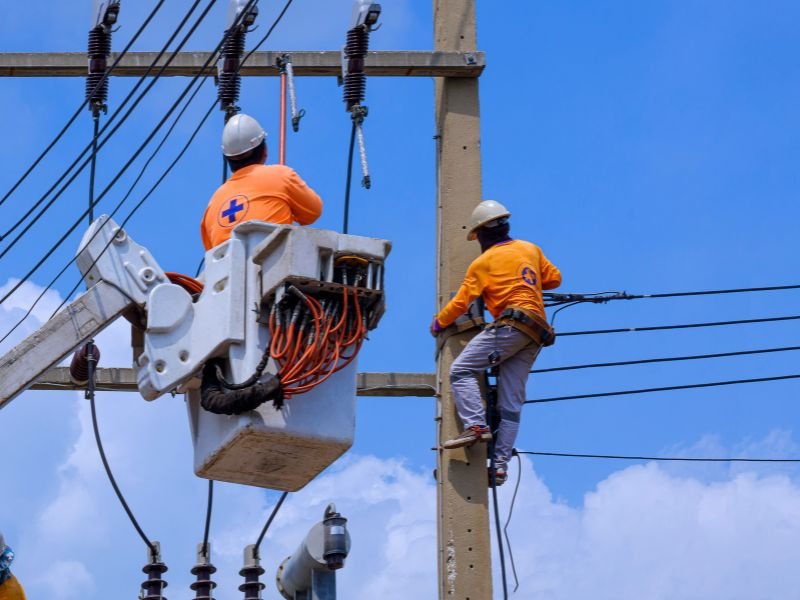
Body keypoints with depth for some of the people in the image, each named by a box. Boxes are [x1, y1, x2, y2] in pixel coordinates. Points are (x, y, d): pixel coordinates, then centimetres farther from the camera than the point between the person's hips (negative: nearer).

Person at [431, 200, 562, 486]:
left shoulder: (483, 263, 3)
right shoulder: (530, 249, 19)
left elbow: (460, 302, 3)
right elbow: (554, 278, 26)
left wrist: (438, 323, 18)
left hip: (511, 325, -7)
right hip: (536, 333, 7)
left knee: (461, 371, -7)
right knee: (511, 403, 5)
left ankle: (476, 426, -24)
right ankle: (500, 464, 0)